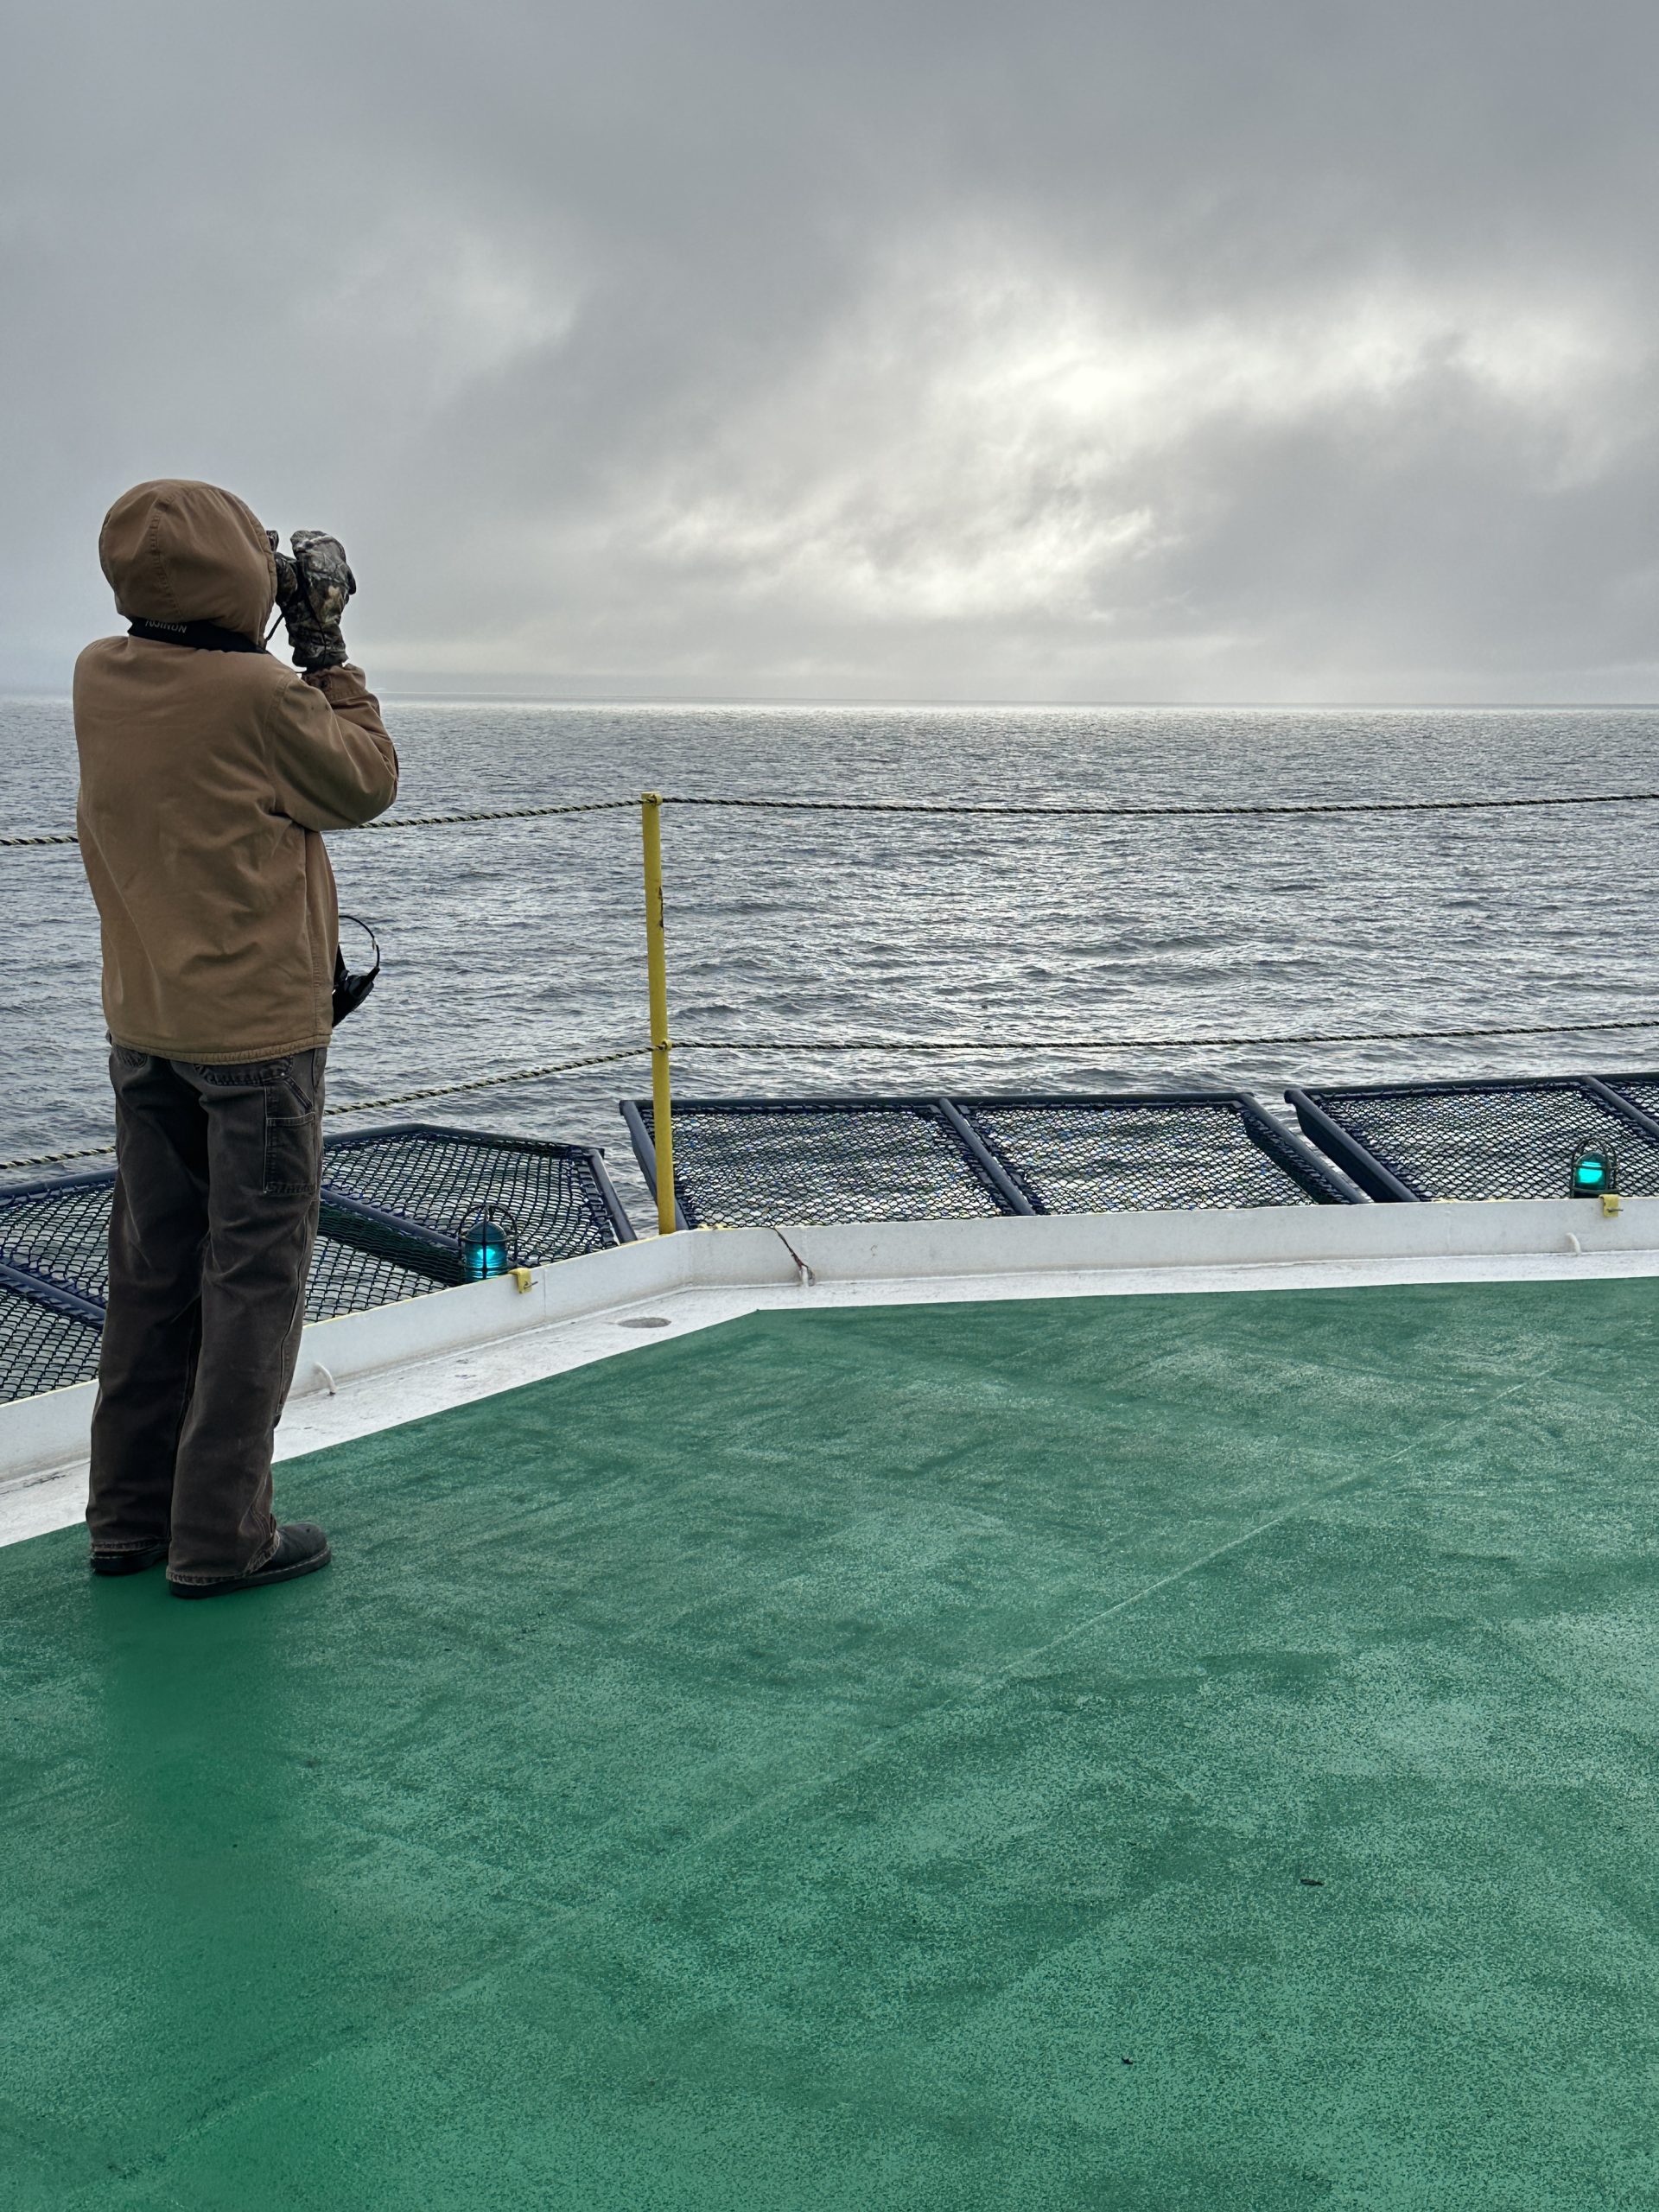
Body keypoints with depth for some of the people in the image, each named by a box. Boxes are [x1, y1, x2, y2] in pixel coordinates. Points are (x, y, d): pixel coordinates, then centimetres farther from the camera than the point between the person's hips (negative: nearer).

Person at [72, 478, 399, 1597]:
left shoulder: (99, 678, 0)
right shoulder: (261, 697, -19)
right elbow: (367, 784, -4)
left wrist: (277, 650, 10)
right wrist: (327, 653, 0)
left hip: (143, 1026, 7)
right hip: (260, 1030, -7)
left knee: (152, 1268, 15)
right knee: (253, 1277, 2)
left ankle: (132, 1515, 24)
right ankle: (220, 1536, 7)